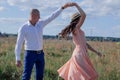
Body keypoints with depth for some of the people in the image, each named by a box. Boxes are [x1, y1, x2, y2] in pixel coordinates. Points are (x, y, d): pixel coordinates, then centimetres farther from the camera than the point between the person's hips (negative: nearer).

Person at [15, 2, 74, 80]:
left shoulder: (40, 23, 6)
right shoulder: (23, 28, -9)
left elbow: (53, 16, 7)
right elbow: (19, 44, -9)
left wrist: (63, 7, 1)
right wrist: (18, 59, -13)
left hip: (40, 54, 6)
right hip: (30, 54, -5)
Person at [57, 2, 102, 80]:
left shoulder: (79, 31, 18)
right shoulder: (76, 28, -11)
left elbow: (85, 44, 21)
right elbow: (84, 15, -23)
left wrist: (96, 52, 20)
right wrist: (76, 5, -13)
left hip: (82, 55, 10)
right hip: (79, 55, -10)